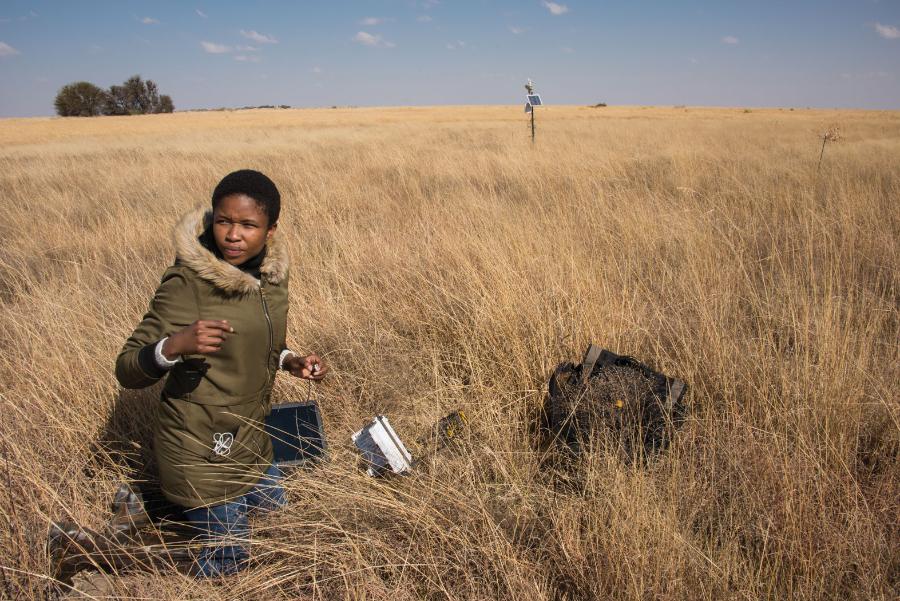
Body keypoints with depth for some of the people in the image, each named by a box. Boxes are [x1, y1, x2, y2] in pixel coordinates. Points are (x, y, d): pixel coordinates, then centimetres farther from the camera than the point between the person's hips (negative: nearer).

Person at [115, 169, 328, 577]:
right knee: (228, 562, 9)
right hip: (204, 451, -7)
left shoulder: (271, 271, -2)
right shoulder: (187, 282, -22)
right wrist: (174, 345, -40)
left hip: (251, 441, 7)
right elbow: (128, 371, -21)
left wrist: (289, 361, -4)